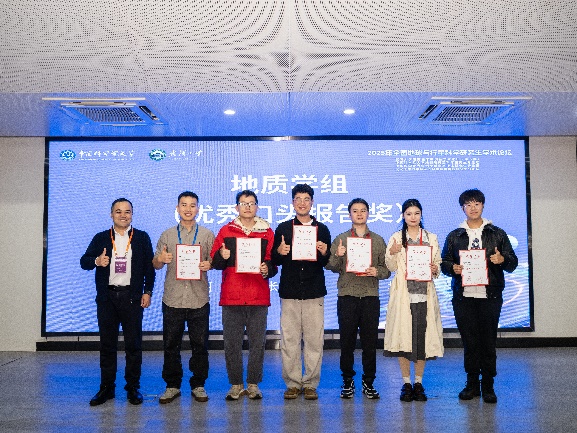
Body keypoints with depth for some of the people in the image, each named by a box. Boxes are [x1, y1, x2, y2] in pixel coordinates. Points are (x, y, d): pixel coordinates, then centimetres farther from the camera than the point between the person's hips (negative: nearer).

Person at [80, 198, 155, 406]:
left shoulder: (142, 238, 7)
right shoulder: (101, 238, 10)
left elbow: (149, 266, 5)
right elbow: (84, 261, 7)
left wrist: (147, 291, -3)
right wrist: (96, 261, -15)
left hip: (132, 297, -1)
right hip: (107, 297, 2)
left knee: (134, 344, 2)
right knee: (107, 344, 7)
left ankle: (133, 388, 13)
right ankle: (106, 387, 17)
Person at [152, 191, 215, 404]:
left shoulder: (207, 235, 7)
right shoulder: (167, 235, 9)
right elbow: (156, 264, 10)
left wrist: (209, 265, -14)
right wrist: (160, 259, -11)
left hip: (199, 299, -1)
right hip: (172, 298, 1)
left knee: (200, 344, 4)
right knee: (171, 344, 7)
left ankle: (198, 385, 19)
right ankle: (172, 386, 21)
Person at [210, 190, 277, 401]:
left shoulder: (267, 232, 10)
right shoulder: (226, 231, 9)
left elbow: (273, 262, 9)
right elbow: (214, 262, 7)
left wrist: (267, 269, -12)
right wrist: (222, 257, -15)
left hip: (259, 296, 0)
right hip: (231, 296, 0)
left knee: (257, 342, 4)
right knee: (232, 343, 4)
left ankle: (253, 384, 17)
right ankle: (236, 384, 17)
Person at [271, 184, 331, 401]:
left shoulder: (322, 229, 10)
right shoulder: (283, 228, 10)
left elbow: (328, 263, 9)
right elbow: (275, 260, 9)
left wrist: (324, 253, -12)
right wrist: (279, 252, -12)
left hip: (314, 292, 0)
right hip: (289, 291, 0)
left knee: (314, 339, 0)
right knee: (289, 339, 1)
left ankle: (310, 384, 13)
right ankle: (292, 383, 14)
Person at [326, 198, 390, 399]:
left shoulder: (378, 240, 11)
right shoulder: (340, 239, 9)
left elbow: (387, 269, 10)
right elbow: (331, 267, 4)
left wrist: (376, 271, -10)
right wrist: (337, 256, -15)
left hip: (371, 296, 1)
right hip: (347, 296, -1)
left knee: (370, 341, 4)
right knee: (347, 341, 3)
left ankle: (368, 382, 17)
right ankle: (347, 381, 17)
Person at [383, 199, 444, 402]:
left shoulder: (431, 238, 12)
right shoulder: (396, 238, 7)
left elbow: (438, 264, 12)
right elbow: (391, 267, 3)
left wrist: (435, 270, -10)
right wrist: (392, 253, -15)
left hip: (424, 293, 1)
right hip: (403, 292, -1)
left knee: (422, 335, 1)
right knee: (403, 335, -1)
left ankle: (418, 382, 16)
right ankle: (406, 383, 13)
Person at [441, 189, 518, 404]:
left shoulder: (497, 234, 9)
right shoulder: (454, 236, 12)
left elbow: (513, 263, 8)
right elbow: (444, 262, 11)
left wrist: (502, 260, -13)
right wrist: (453, 268, -10)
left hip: (490, 296, -1)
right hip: (463, 296, 1)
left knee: (488, 341, 2)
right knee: (469, 341, 5)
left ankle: (488, 386, 15)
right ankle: (472, 383, 17)